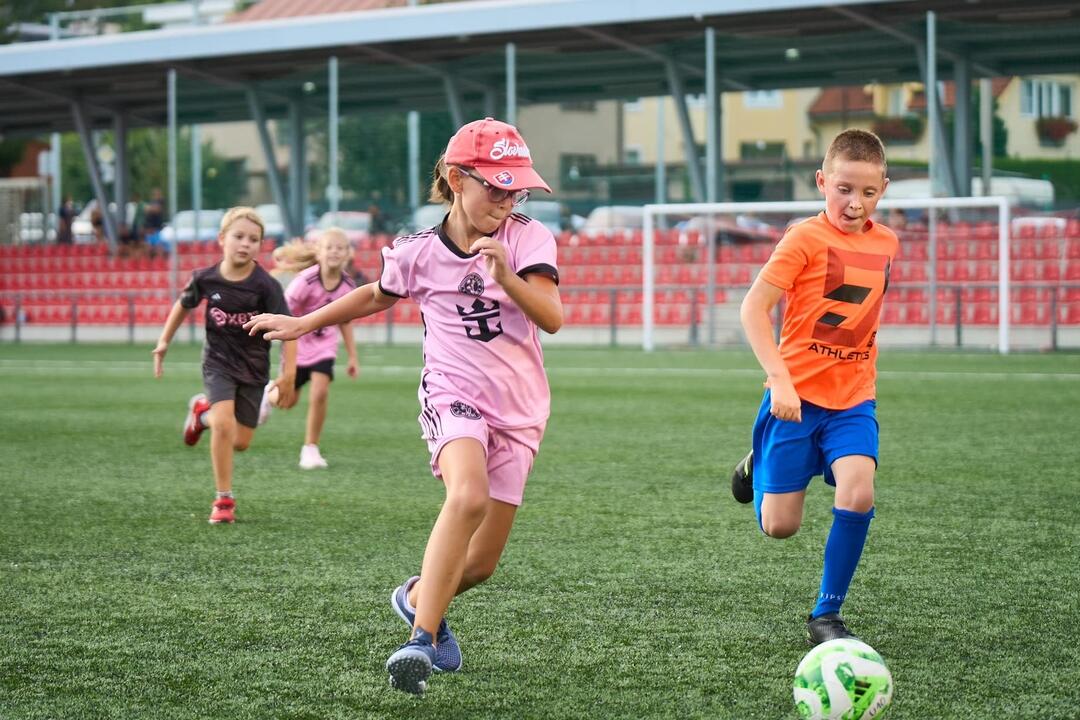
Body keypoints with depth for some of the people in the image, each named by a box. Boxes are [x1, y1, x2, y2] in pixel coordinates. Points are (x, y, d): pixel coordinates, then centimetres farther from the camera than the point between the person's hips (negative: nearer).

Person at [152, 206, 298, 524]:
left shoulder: (265, 285, -20)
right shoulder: (205, 278, -13)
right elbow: (183, 305, 9)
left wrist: (288, 375, -20)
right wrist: (164, 341, 9)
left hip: (253, 367, 1)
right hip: (218, 361, -1)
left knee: (240, 442, 6)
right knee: (223, 425, -22)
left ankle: (203, 411, 38)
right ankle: (224, 500, -8)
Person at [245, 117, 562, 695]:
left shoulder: (529, 239, -6)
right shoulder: (418, 252, -3)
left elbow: (553, 318, -19)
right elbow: (377, 296, 19)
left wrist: (505, 275, -34)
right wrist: (304, 324, 24)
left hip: (519, 411, 2)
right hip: (453, 395, -2)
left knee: (480, 564, 3)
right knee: (468, 496, -34)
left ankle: (418, 596, 37)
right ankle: (422, 638, -33)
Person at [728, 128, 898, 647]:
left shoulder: (885, 244, 7)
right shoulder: (806, 238, -10)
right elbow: (753, 307, -15)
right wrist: (780, 379, -23)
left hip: (853, 399, 4)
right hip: (796, 396, -4)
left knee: (858, 496, -20)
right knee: (779, 526, 0)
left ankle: (826, 616, -3)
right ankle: (758, 467, 36)